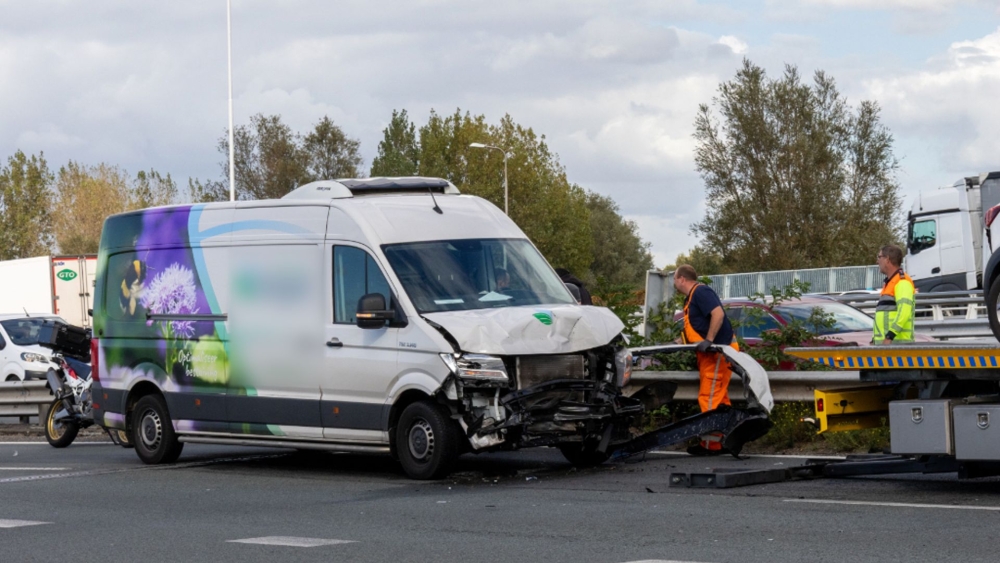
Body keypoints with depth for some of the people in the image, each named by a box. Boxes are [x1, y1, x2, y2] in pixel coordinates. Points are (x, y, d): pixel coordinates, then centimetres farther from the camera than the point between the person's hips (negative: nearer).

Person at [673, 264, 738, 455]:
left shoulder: (701, 292, -13)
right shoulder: (691, 298, 19)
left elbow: (718, 314, -26)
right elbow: (694, 330, 26)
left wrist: (708, 341, -28)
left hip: (718, 351, -11)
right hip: (711, 353, 11)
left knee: (710, 398, -8)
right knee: (718, 399, 13)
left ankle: (711, 444, -5)